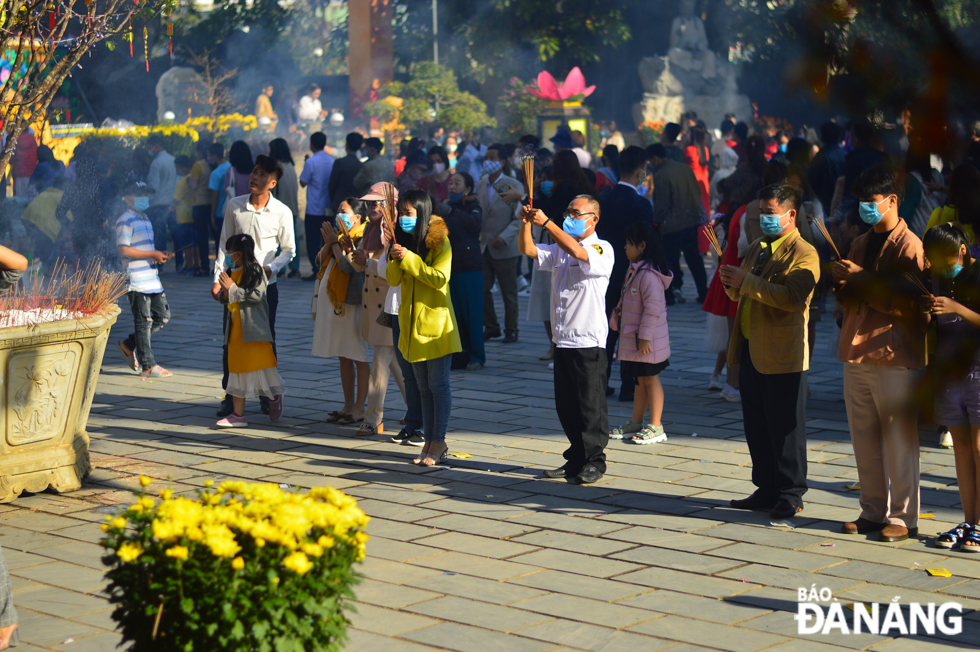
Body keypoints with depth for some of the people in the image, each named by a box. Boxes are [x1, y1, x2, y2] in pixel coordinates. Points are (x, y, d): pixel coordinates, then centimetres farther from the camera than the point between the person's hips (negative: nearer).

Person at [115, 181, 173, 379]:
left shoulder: (145, 220, 20)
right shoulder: (125, 221, -9)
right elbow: (123, 251, -17)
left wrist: (159, 255, 9)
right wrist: (152, 254, -17)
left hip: (152, 278, 9)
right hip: (137, 281, -9)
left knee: (163, 316, 9)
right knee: (144, 321, -4)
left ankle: (129, 345, 22)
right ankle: (148, 366, 3)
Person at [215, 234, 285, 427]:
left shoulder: (255, 270, -8)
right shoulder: (232, 272, 13)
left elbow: (257, 295, -19)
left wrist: (233, 288, -16)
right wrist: (225, 293, -3)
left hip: (253, 329, -7)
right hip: (236, 330, 7)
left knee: (258, 364, -7)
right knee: (237, 368, 6)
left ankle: (275, 397, 19)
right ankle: (238, 415, 8)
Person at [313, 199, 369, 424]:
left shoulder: (362, 239, -10)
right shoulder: (340, 236, 15)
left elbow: (348, 266, -23)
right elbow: (320, 262, 11)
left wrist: (335, 242, -13)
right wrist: (329, 242, -2)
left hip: (351, 303, -9)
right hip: (332, 302, 9)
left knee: (358, 358, -3)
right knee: (343, 357, 13)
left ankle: (359, 408, 1)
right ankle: (348, 405, 21)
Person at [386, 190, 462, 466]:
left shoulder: (439, 241, -9)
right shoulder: (404, 240, 11)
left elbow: (440, 278, -20)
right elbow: (393, 280, 6)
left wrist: (410, 258, -22)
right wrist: (395, 259, -13)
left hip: (436, 321, -7)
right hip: (412, 321, 7)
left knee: (438, 384, -5)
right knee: (423, 387, 9)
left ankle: (438, 442, -2)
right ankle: (430, 441, 14)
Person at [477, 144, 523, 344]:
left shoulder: (513, 186, -7)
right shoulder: (480, 185, 9)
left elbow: (520, 218, -8)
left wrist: (504, 237, -18)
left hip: (504, 250, -5)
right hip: (483, 247, 5)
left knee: (509, 293, 4)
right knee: (481, 289, 5)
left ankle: (511, 330, 16)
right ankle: (491, 327, 19)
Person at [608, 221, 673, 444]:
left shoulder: (649, 275, -22)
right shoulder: (634, 270, 11)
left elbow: (653, 308, -25)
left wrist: (645, 336, -24)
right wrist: (617, 319, 20)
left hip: (647, 342, -10)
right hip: (632, 339, 10)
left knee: (650, 379, -1)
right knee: (640, 380, 17)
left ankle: (656, 427, 7)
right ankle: (635, 424, 26)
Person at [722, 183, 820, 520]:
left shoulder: (804, 254, -8)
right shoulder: (757, 248, 18)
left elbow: (792, 296, -24)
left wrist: (747, 282, -24)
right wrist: (733, 286, 1)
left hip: (782, 355, -8)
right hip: (751, 350, 8)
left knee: (785, 428, -2)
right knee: (756, 427, 12)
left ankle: (791, 495, 6)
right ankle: (767, 489, 22)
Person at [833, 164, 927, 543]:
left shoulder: (908, 245, -7)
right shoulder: (861, 244, 17)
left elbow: (909, 304, -15)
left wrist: (863, 279, -17)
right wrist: (843, 286, 0)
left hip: (894, 357, -7)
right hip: (857, 354, 7)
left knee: (899, 441, -3)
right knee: (864, 440, 10)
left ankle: (903, 517, 4)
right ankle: (873, 511, 19)